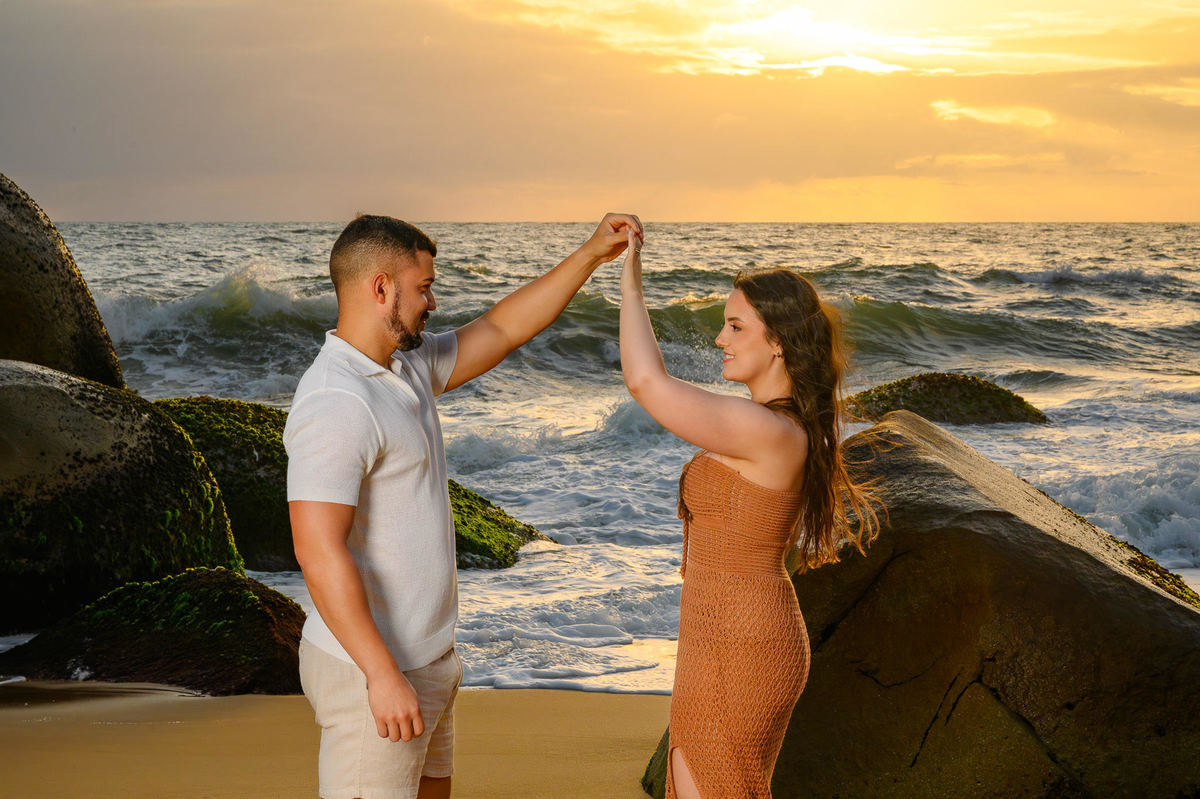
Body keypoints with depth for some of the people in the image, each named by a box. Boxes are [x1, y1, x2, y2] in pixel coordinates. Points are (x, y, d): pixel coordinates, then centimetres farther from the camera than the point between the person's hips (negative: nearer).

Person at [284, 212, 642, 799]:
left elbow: (501, 330, 21)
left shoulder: (408, 366, 9)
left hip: (425, 660, 10)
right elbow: (319, 554, -27)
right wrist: (383, 677, -28)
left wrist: (591, 255, 15)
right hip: (372, 671, -10)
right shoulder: (335, 404, -22)